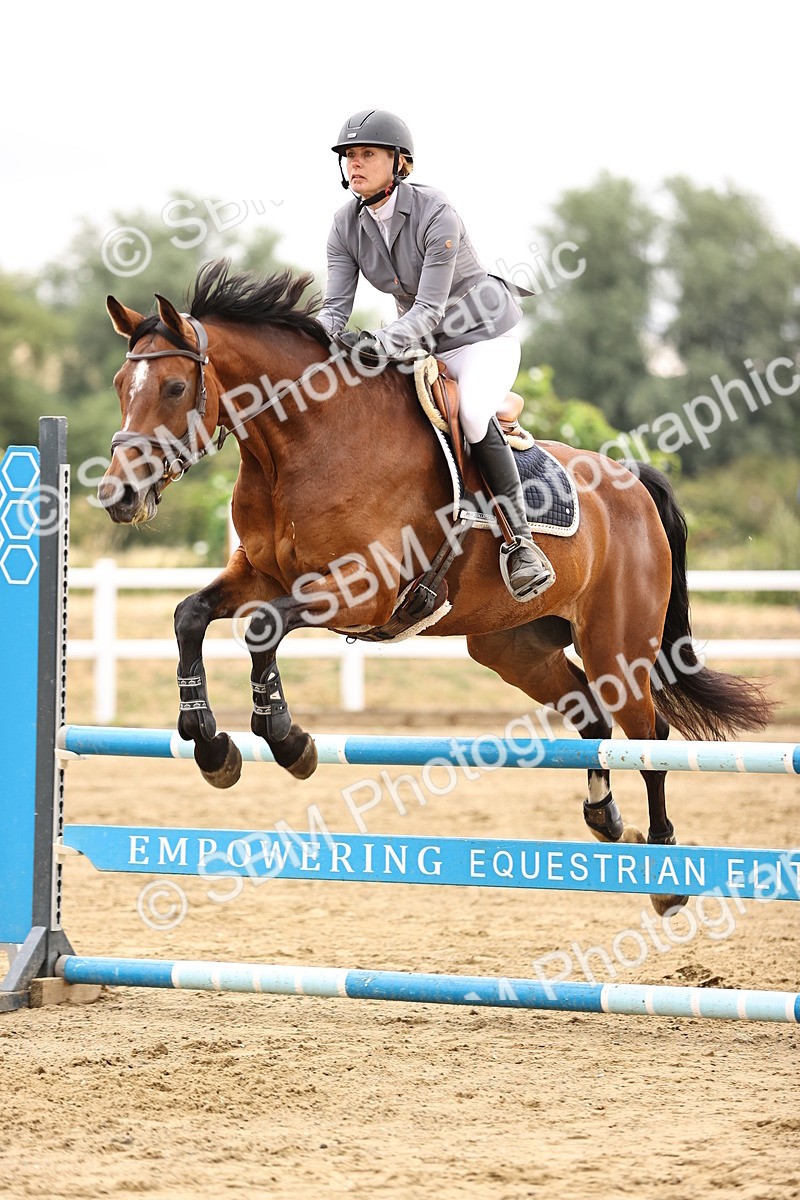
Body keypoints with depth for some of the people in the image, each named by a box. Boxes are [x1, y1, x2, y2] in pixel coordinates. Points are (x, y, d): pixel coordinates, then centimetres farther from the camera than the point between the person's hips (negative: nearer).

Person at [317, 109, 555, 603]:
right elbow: (336, 306, -10)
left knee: (471, 415, -30)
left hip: (484, 328, -7)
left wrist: (384, 342, -46)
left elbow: (430, 307, -30)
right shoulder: (347, 224, -8)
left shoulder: (435, 213, -27)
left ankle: (521, 539, -19)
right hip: (420, 338, 7)